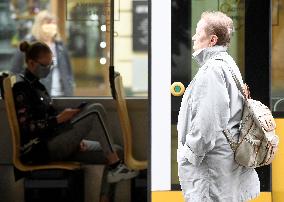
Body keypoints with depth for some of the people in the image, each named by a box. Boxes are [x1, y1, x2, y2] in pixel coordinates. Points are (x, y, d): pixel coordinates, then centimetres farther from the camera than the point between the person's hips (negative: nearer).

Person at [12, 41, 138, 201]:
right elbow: (26, 127, -19)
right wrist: (59, 119, -21)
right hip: (39, 150, -10)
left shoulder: (36, 85, 19)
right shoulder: (22, 87, -11)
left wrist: (75, 137, 8)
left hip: (51, 144, 10)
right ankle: (116, 167, -15)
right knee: (96, 111, -18)